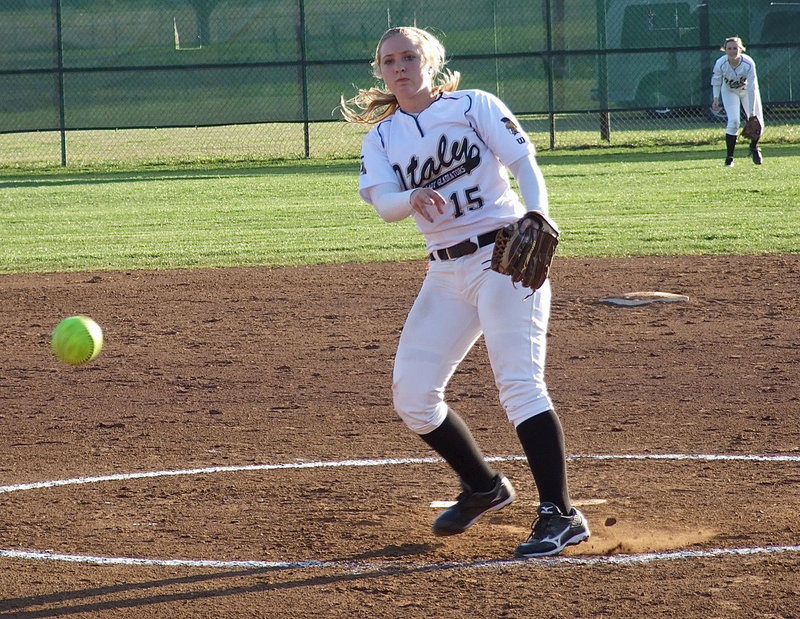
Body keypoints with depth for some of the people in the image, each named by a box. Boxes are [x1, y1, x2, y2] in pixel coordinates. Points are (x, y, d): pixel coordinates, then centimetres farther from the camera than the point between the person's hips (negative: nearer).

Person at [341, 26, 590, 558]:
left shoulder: (473, 106, 0)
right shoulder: (382, 138, 9)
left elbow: (525, 164, -9)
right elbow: (382, 203, -8)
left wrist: (537, 220, -28)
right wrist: (412, 199, -32)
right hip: (446, 273, 6)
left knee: (519, 382, -18)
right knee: (411, 395, 3)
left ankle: (560, 515, -18)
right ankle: (484, 488, 25)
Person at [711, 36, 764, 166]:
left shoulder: (749, 63, -33)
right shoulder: (720, 64, -29)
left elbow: (752, 89, -31)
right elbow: (716, 82, -9)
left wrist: (752, 113, -31)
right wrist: (716, 99, -21)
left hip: (747, 90, 0)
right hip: (729, 91, 0)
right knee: (733, 121, -19)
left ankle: (754, 148, 28)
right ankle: (729, 157, -5)